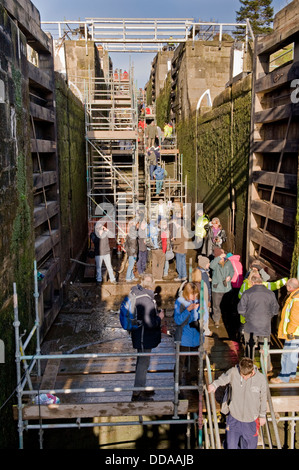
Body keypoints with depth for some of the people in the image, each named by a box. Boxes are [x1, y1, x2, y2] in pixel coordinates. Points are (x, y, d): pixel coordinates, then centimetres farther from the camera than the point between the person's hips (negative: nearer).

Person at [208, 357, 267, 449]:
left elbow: (263, 398, 0)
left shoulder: (260, 378, -14)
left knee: (249, 445, 17)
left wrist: (262, 415, 10)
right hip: (234, 417, 0)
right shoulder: (233, 372, -17)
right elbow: (223, 379, -1)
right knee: (231, 446, 8)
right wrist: (214, 384, -23)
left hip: (251, 421, 0)